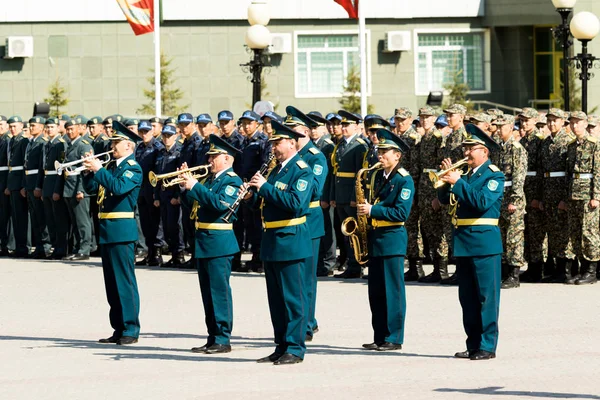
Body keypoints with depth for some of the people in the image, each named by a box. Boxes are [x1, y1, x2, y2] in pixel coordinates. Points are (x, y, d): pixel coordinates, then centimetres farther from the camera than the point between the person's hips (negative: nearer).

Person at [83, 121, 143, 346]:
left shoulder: (133, 168, -8)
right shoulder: (111, 166, 16)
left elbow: (118, 187, -25)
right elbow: (90, 187, 16)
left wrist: (99, 169, -21)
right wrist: (90, 169, 0)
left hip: (122, 229, -9)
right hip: (106, 229, 9)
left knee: (125, 281, -7)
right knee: (112, 282, 11)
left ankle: (131, 329, -3)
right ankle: (118, 328, 16)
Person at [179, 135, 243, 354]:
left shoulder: (232, 180, -9)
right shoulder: (210, 179, 17)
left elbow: (220, 203, -25)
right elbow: (190, 201, 17)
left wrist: (194, 186, -24)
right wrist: (185, 185, 1)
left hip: (219, 242, -9)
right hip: (203, 241, 9)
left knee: (219, 291, -7)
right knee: (208, 292, 11)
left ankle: (223, 339, -3)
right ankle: (213, 338, 16)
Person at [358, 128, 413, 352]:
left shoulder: (404, 180, -10)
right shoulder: (377, 176, 13)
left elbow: (402, 213, -18)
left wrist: (372, 210, -21)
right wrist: (363, 208, 5)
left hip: (392, 240, -8)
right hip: (374, 238, 8)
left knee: (393, 291, -3)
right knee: (376, 291, 9)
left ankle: (394, 338, 2)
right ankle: (379, 337, 15)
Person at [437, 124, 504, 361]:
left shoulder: (494, 176, -7)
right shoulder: (465, 173, 14)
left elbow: (482, 202, -22)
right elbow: (445, 199, 14)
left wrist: (458, 182, -21)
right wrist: (446, 179, -3)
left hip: (484, 243, -8)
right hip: (462, 242, 8)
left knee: (486, 297, -4)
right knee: (467, 298, 11)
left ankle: (488, 346, -1)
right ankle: (473, 345, 17)